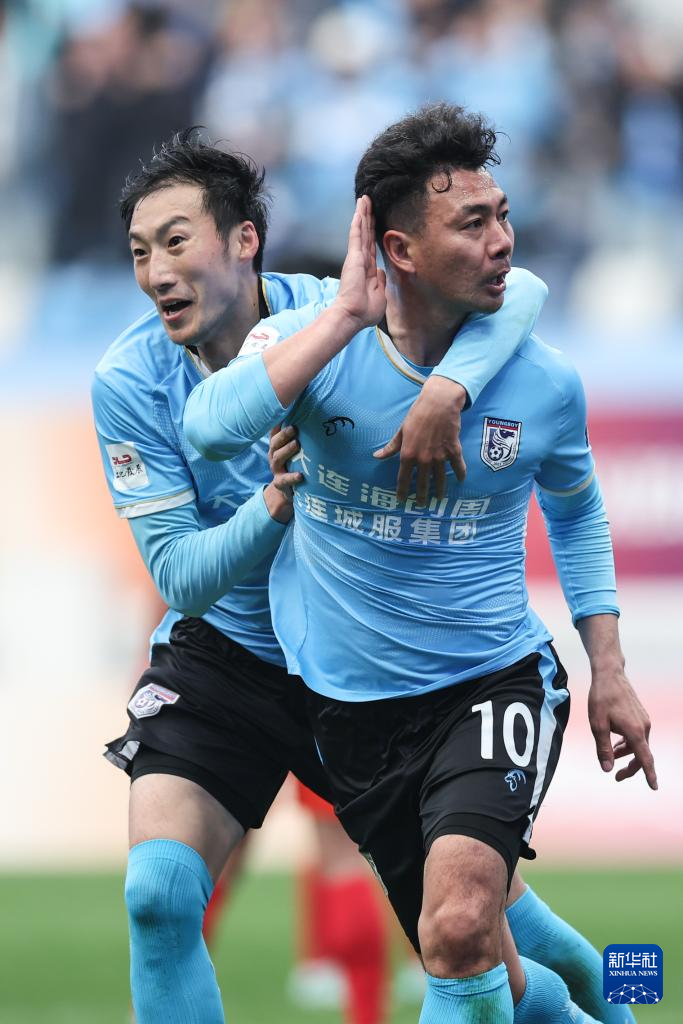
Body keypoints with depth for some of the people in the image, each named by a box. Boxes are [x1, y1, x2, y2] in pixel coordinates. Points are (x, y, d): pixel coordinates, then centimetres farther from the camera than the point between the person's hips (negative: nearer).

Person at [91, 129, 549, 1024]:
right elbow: (180, 577, -16)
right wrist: (277, 503, -34)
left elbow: (519, 291, -28)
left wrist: (446, 389, -45)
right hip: (223, 657, 0)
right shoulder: (129, 382, -15)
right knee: (158, 896, -19)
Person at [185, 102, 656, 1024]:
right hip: (351, 700, 1)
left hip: (494, 683, -1)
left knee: (459, 926, -29)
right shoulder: (313, 341, -11)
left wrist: (608, 670, 9)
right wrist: (349, 316, -30)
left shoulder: (545, 384, -7)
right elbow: (211, 427, -32)